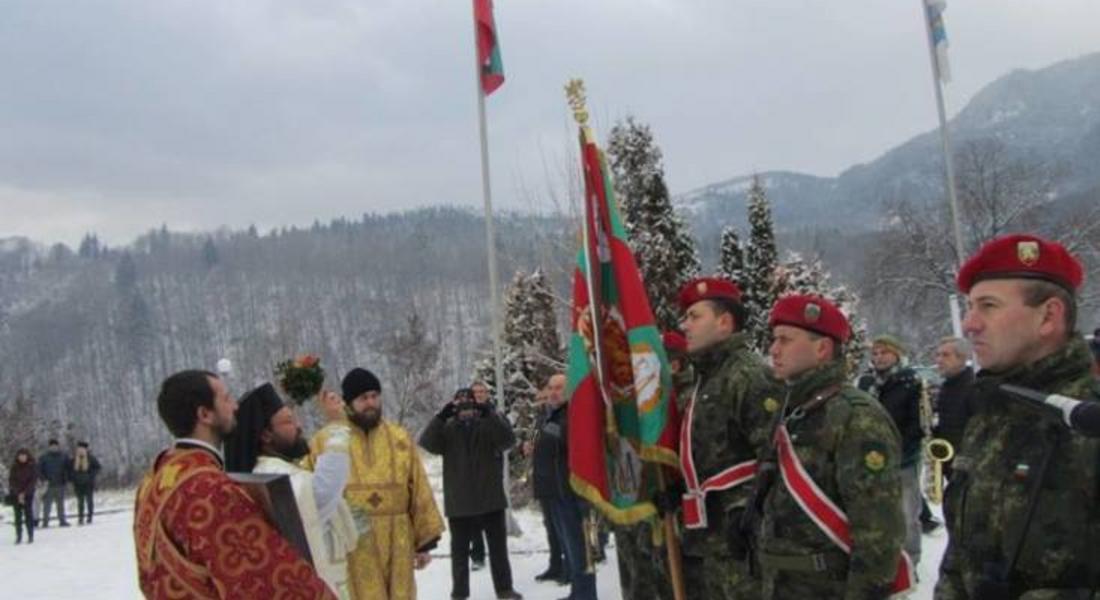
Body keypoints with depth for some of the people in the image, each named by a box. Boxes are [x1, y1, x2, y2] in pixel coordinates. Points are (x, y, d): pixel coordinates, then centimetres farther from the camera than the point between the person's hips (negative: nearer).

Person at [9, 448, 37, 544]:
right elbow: (11, 481, 0)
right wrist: (18, 494, -11)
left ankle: (30, 536, -1)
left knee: (28, 515, -4)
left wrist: (24, 493, -11)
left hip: (28, 494, -2)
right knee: (18, 516, 1)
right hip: (16, 494, 2)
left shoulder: (32, 466, -2)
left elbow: (34, 480, -4)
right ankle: (18, 537, 5)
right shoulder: (14, 467, 2)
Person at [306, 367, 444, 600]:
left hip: (395, 547, 3)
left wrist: (426, 540, 7)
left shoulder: (400, 438, 9)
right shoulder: (323, 442, 0)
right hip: (348, 549, -3)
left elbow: (420, 492, 10)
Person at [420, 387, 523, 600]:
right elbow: (427, 443, -16)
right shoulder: (448, 429, 1)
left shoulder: (491, 425, -1)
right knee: (459, 550, 10)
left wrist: (491, 414, -32)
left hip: (491, 499, 0)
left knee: (498, 547, 12)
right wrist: (441, 416, -29)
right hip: (458, 502, 0)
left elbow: (508, 439, -19)